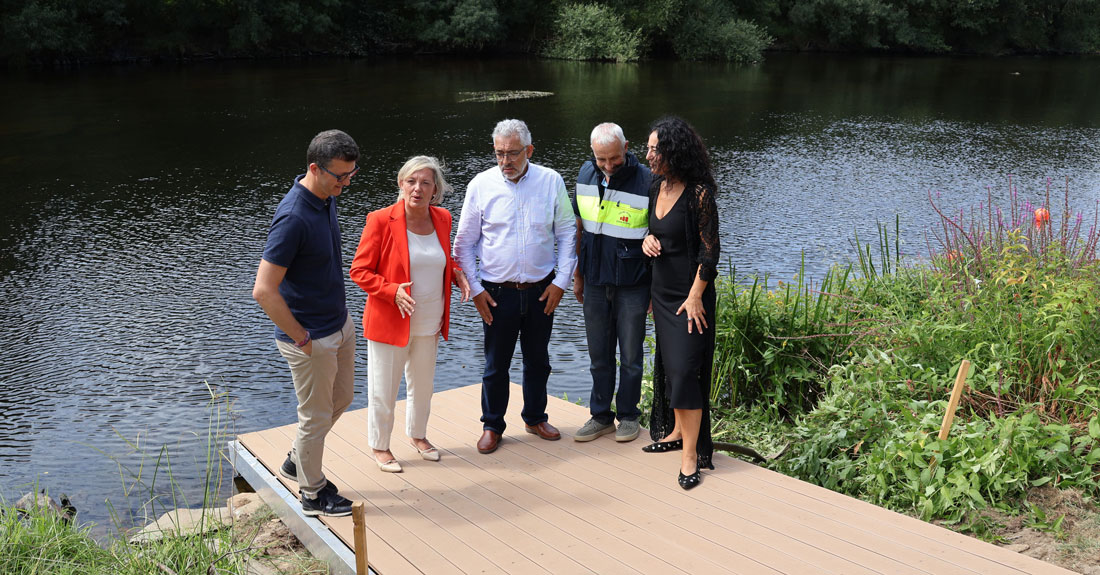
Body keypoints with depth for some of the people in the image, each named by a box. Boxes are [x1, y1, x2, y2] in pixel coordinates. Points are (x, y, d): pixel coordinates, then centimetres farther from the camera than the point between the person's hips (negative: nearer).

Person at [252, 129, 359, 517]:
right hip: (311, 338, -9)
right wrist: (301, 338, -20)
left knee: (341, 398, 24)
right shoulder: (293, 218, -28)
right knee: (317, 415, 9)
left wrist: (340, 312, 16)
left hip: (340, 324, 9)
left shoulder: (326, 199, 1)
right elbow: (263, 291, -29)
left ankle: (297, 461, 44)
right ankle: (312, 492, 30)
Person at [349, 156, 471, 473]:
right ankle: (379, 446, 29)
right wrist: (392, 291, -26)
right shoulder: (381, 220, -16)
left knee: (423, 384, 21)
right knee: (383, 389, 8)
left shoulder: (442, 218, 1)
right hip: (390, 322, -5)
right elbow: (359, 271, -12)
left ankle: (417, 434, 44)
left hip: (429, 323, 5)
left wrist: (457, 274, -3)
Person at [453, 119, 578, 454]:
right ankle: (492, 426, 25)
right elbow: (464, 243, 1)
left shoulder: (551, 182, -3)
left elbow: (567, 234, 4)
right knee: (496, 364, 8)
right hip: (497, 292, -1)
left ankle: (535, 418, 35)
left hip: (541, 289, 2)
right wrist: (475, 289, -4)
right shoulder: (481, 185, -6)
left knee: (538, 360, 16)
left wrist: (561, 281, -2)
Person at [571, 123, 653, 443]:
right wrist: (577, 275, 14)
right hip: (595, 282, 4)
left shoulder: (646, 181, -14)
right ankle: (601, 416, 25)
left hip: (632, 284, -4)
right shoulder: (586, 174, 2)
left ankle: (628, 415, 24)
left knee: (630, 354, 7)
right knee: (598, 355, 12)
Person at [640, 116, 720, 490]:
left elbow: (710, 249, -16)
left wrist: (695, 296, -17)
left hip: (689, 295, -8)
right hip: (662, 291, 8)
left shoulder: (699, 193, -17)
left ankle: (691, 455, -1)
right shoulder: (657, 187, 6)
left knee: (685, 369, -8)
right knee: (668, 365, 16)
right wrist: (648, 239, -3)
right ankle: (677, 432, 32)